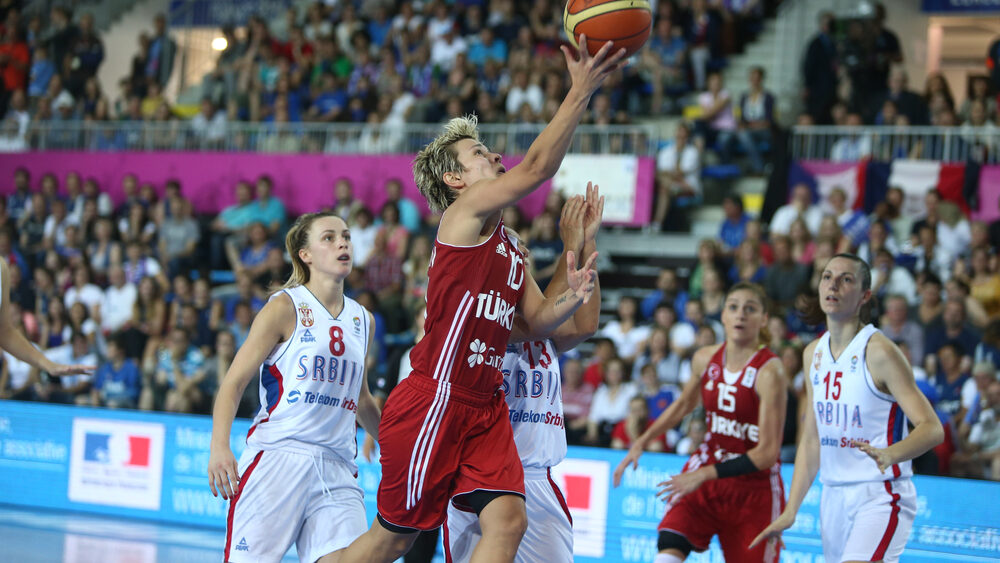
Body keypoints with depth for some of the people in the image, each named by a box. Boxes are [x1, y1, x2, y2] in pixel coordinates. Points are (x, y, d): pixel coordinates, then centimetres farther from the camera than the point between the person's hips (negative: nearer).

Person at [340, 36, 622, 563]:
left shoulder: (509, 246, 17)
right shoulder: (464, 213, -9)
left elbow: (537, 317, 16)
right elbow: (537, 168, -22)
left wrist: (572, 297, -5)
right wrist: (580, 91, -25)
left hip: (483, 407, 8)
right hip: (434, 401, -8)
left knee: (507, 519, -10)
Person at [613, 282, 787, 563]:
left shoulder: (769, 371, -19)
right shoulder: (705, 359, -1)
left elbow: (767, 453, -21)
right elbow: (683, 405, 21)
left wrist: (704, 475, -25)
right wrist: (641, 442, 12)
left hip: (753, 486, -4)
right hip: (704, 477, 4)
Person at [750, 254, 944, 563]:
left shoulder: (879, 352, -13)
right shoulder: (813, 353, 9)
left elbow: (932, 429, -17)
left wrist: (889, 454, -37)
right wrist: (791, 509, 10)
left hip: (881, 494, -7)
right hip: (834, 497, 7)